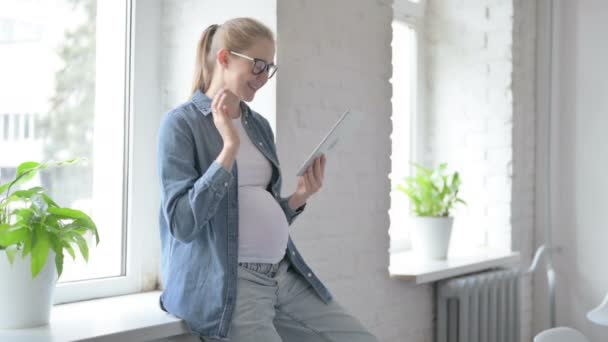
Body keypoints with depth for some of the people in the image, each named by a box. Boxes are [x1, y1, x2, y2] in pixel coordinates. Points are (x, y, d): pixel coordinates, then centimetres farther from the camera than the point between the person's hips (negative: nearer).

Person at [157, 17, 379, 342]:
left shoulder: (260, 125, 15)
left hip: (284, 275, 7)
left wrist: (299, 197, 1)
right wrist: (229, 147, -17)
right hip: (224, 285, -7)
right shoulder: (182, 123, -5)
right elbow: (182, 223, -15)